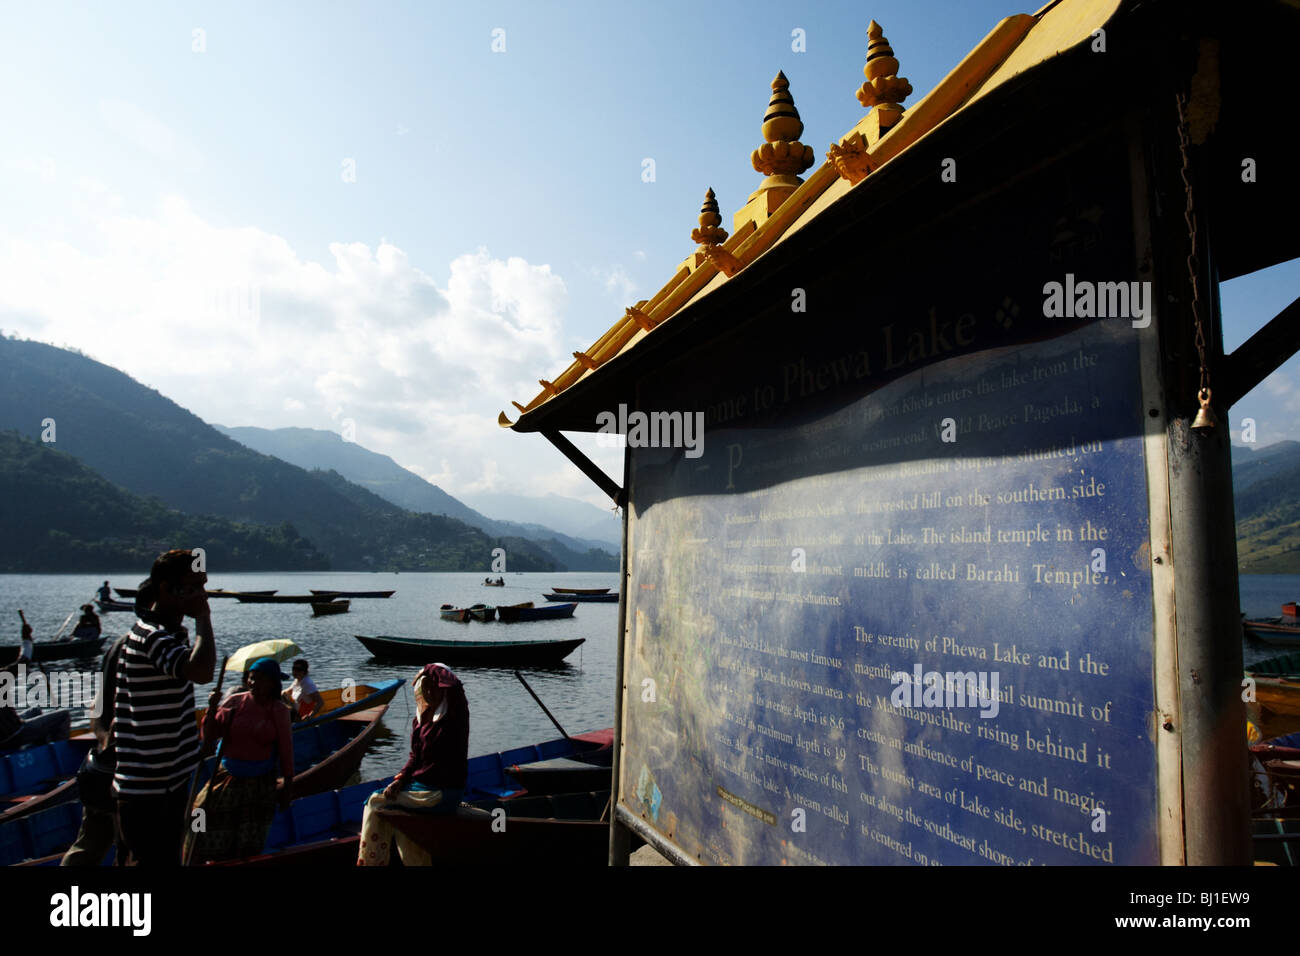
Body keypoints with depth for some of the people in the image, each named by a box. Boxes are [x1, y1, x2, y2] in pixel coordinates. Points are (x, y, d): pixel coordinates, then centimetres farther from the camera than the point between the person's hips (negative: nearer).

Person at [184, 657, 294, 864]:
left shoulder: (279, 710, -4)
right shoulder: (234, 703, -2)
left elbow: (285, 749, -1)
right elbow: (209, 738, -3)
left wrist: (288, 786, -1)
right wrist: (212, 709, -18)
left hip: (260, 784, -1)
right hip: (227, 778, 1)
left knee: (249, 844, 6)